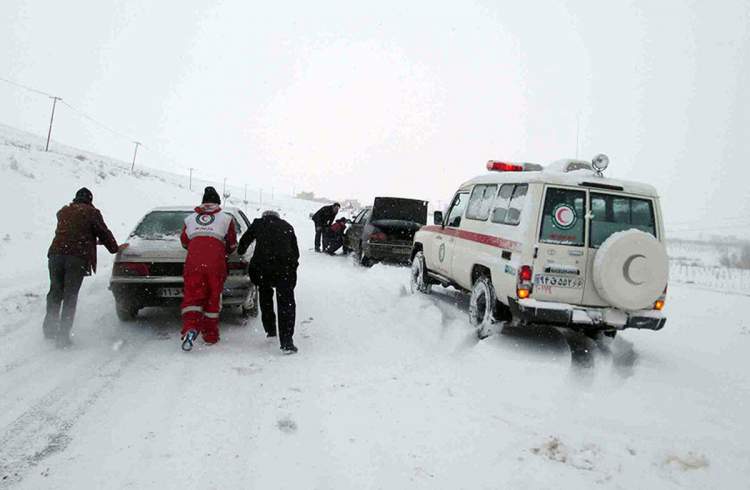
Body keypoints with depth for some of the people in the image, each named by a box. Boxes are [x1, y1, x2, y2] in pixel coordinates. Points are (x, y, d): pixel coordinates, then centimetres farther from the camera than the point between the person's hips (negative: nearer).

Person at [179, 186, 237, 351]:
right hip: (216, 264, -1)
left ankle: (190, 328, -22)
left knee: (192, 296, 1)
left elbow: (184, 242, 25)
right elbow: (232, 245, 14)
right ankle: (210, 336, 15)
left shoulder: (190, 219, 18)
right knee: (213, 299, 9)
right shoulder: (226, 219, 12)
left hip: (193, 263, 1)